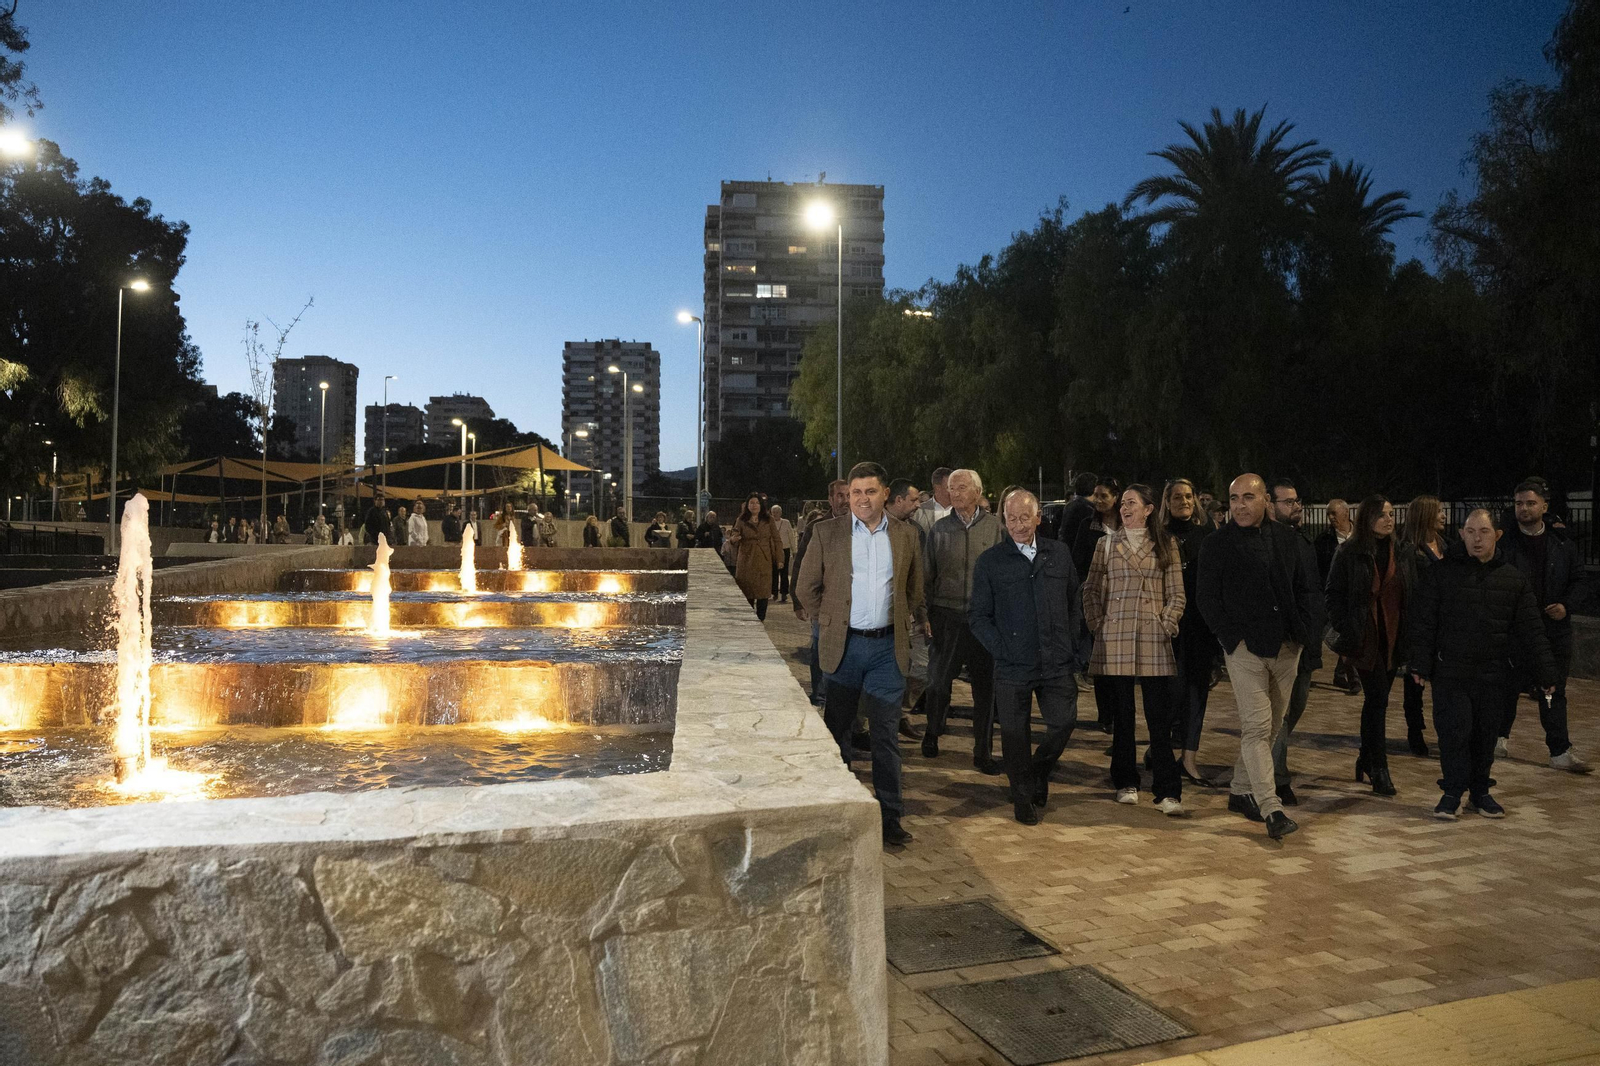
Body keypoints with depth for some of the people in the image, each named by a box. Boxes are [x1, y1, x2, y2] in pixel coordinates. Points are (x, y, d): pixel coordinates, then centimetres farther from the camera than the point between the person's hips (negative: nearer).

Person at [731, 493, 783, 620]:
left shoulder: (768, 520, 6)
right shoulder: (741, 520, 5)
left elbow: (776, 540, 7)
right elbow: (735, 537, 4)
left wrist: (779, 558, -1)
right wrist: (734, 539, -21)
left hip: (764, 561, 0)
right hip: (746, 561, 0)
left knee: (763, 591, -1)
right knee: (747, 592, 1)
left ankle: (760, 620, 8)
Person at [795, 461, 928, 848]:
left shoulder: (906, 535, 4)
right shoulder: (827, 533, -1)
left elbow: (914, 589, 17)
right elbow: (806, 589, 5)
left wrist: (909, 621, 7)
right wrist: (831, 622, 1)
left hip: (888, 646, 1)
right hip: (844, 645, 0)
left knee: (885, 735, 4)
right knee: (837, 730, 11)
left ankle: (890, 818, 13)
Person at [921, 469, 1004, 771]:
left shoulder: (995, 527, 2)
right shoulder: (940, 529, 5)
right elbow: (927, 575, 9)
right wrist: (925, 615, 3)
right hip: (947, 617, 0)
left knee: (985, 686, 5)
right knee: (938, 680, 4)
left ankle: (983, 751, 16)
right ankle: (932, 732, 30)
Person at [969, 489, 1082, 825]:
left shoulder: (1059, 554, 7)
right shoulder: (990, 562, -1)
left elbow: (1075, 600, 16)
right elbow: (977, 615, 1)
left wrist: (1071, 642, 8)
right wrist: (1000, 649, -8)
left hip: (1057, 663, 2)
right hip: (1012, 667, -2)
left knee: (1064, 722, 3)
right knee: (1015, 734, 5)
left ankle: (1039, 771, 33)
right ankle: (1023, 797, 25)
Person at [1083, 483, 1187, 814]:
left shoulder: (1166, 545, 9)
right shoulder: (1107, 543, 8)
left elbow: (1177, 594, 8)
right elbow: (1091, 590, 10)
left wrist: (1167, 624, -4)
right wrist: (1097, 625, 0)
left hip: (1154, 638, 0)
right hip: (1115, 638, 1)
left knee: (1160, 717, -3)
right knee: (1122, 715, 7)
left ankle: (1168, 792, 2)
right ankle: (1126, 783, 19)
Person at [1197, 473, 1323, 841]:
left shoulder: (1286, 538, 11)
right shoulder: (1217, 544, -2)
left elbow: (1306, 586, 16)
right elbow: (1207, 597, -1)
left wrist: (1303, 629, 4)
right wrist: (1232, 637, -8)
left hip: (1286, 646, 5)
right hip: (1246, 646, -5)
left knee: (1271, 725, 10)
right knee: (1257, 725, -10)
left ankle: (1241, 791, 24)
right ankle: (1271, 808, -10)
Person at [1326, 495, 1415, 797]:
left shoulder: (1401, 554, 8)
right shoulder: (1348, 554, -5)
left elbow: (1412, 595, 10)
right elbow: (1334, 594, -4)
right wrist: (1345, 630, -12)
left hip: (1392, 637, 5)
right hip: (1364, 637, -5)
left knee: (1375, 700, 13)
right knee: (1377, 699, -8)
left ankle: (1366, 759, 27)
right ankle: (1378, 768, -2)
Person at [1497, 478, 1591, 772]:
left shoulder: (1563, 544, 5)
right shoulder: (1504, 544, -4)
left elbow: (1578, 579, 11)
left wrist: (1566, 605, -5)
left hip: (1554, 629, 2)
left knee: (1554, 692, 5)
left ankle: (1560, 752, 8)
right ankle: (1499, 735, 28)